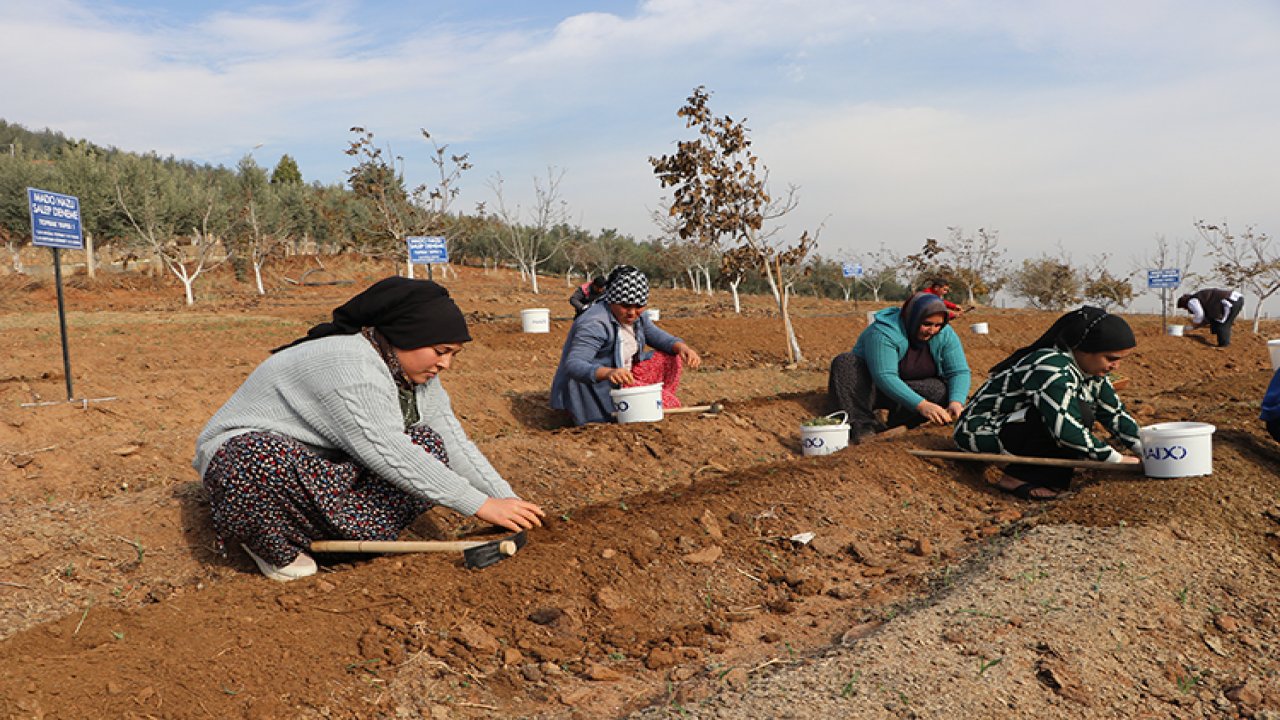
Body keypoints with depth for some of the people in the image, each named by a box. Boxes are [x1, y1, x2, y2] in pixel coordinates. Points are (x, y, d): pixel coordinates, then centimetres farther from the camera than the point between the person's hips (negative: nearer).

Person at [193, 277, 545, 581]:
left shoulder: (416, 372, -1)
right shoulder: (350, 364, -30)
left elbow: (454, 442, -2)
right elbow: (386, 451, -36)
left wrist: (510, 502, -12)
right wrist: (480, 504, -35)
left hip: (325, 463, 8)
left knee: (429, 447, -10)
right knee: (265, 462, -43)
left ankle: (326, 533, -6)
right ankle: (273, 546, -11)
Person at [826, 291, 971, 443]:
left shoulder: (945, 335, -11)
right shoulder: (884, 332, -28)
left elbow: (960, 372, -14)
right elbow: (884, 377, -38)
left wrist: (956, 402, -37)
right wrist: (921, 405, -49)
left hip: (915, 389, 3)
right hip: (872, 388, -3)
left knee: (943, 392, -29)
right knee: (845, 362, -31)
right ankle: (860, 424, -39)